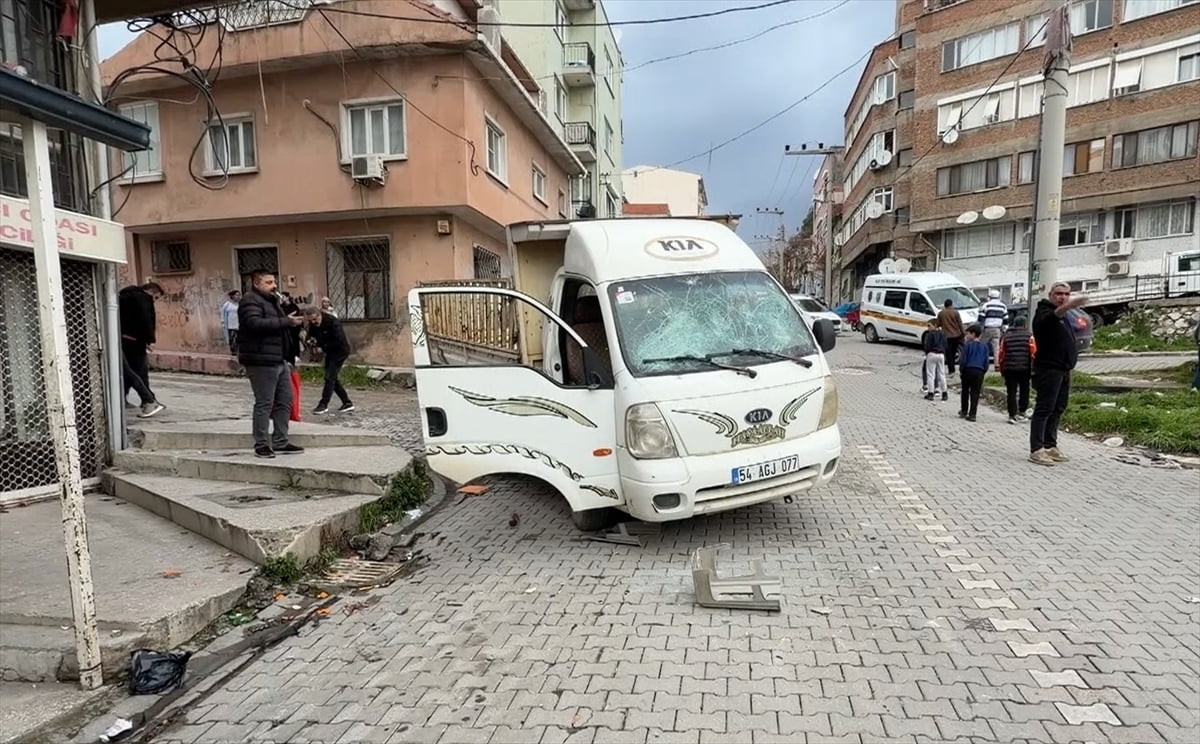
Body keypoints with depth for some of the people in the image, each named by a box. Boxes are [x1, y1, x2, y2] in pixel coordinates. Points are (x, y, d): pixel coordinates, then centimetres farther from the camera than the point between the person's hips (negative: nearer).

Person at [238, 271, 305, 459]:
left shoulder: (272, 300, 22)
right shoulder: (250, 301, -9)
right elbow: (255, 323, -26)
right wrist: (285, 322, -25)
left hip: (280, 360, 10)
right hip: (262, 361, -10)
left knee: (285, 401, 11)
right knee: (264, 404, -5)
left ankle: (280, 443, 20)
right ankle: (261, 445, 3)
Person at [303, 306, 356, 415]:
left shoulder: (332, 321, -24)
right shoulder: (313, 325, -2)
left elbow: (339, 340, -27)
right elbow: (311, 336, 10)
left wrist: (323, 348, -21)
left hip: (340, 350, -9)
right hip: (330, 352, 9)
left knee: (329, 377, -12)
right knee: (332, 378, 9)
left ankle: (323, 404, -7)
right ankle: (347, 403, 17)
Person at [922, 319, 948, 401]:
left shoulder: (930, 334, -8)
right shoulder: (943, 334, 9)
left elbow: (927, 346, -12)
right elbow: (945, 346, 9)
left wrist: (926, 354, 2)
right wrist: (944, 356, 16)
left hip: (932, 354, -5)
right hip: (941, 355, 5)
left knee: (930, 374, -1)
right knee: (941, 374, 12)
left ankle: (930, 393, -2)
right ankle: (944, 393, 16)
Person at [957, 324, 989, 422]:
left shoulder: (967, 344, -5)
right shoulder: (984, 346, 6)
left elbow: (963, 359, -7)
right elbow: (986, 362, 7)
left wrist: (962, 370, 4)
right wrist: (983, 372, 14)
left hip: (968, 370, -2)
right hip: (979, 371, 2)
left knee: (965, 391, 14)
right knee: (975, 393, 3)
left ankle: (964, 411, 21)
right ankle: (972, 414, -1)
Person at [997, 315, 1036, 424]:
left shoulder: (1006, 336, 6)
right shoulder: (1029, 336, 0)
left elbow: (1001, 353, 5)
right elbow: (1034, 352, -4)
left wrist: (1001, 368, 12)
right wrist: (1033, 368, 7)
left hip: (1009, 369, 1)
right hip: (1025, 368, -1)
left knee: (1011, 392, 4)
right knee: (1024, 391, 14)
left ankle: (1012, 415, 1)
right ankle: (1021, 412, 13)